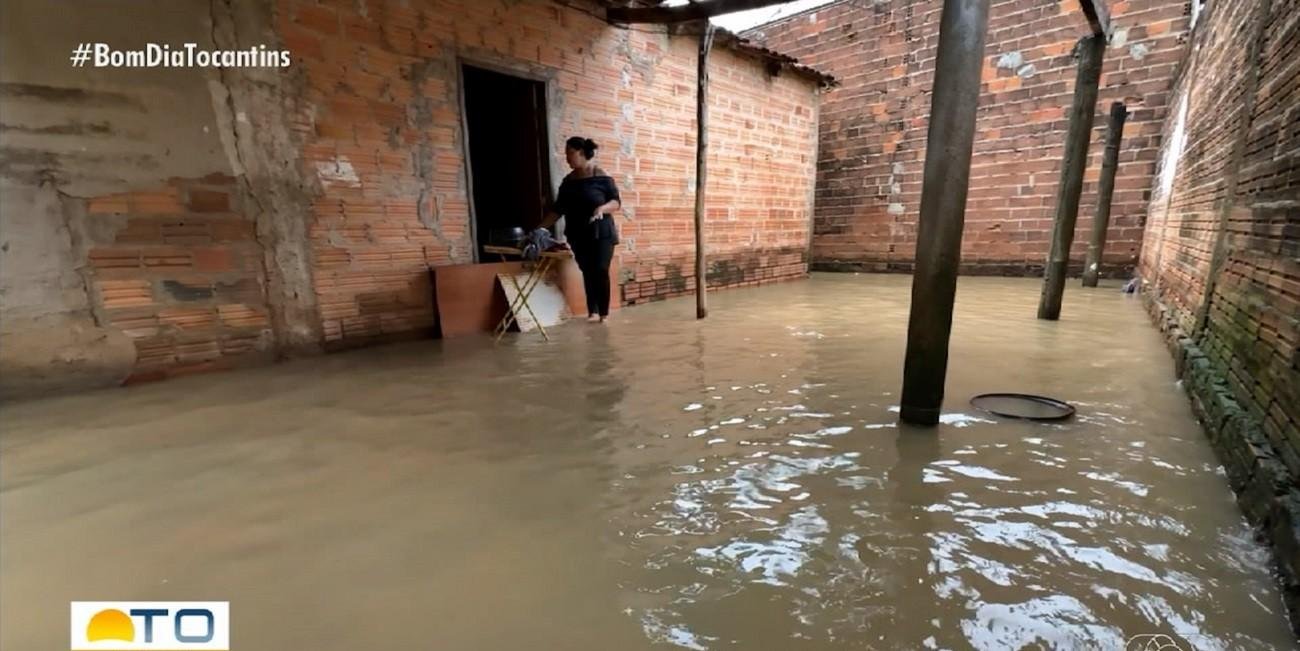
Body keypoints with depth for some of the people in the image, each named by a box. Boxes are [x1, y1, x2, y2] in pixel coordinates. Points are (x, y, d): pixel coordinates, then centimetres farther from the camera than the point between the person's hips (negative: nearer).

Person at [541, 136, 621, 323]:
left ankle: (604, 313, 1)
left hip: (601, 234, -5)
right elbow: (557, 209, 11)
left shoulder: (601, 177, -6)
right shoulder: (568, 181, 10)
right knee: (587, 273, 4)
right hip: (578, 236, 5)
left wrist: (602, 208, -25)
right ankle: (592, 311, 9)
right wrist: (540, 228, 5)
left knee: (601, 271, -8)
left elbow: (616, 201, -5)